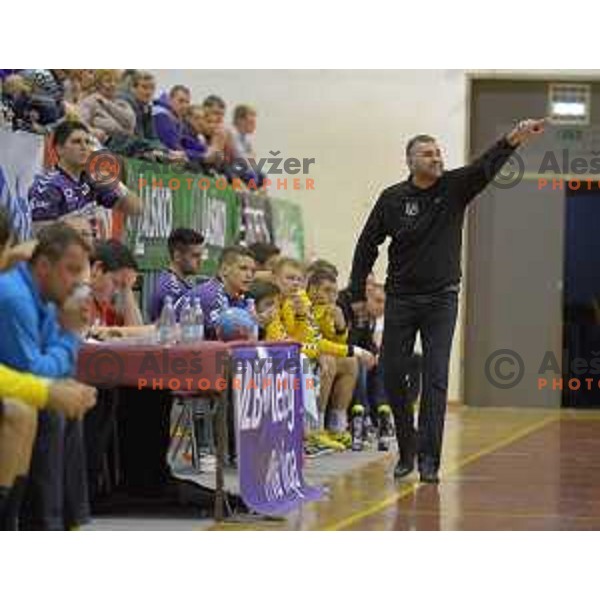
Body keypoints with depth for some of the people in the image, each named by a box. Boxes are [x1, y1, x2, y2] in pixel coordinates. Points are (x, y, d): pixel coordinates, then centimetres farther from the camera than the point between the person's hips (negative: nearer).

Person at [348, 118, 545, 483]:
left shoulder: (455, 187, -2)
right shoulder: (392, 199, -2)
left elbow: (487, 166, -19)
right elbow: (368, 245, 6)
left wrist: (513, 141, -38)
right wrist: (358, 293, 5)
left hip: (441, 299, -1)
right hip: (400, 299, 1)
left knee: (436, 378, -6)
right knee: (394, 374, 3)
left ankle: (429, 459, -6)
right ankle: (407, 450, 20)